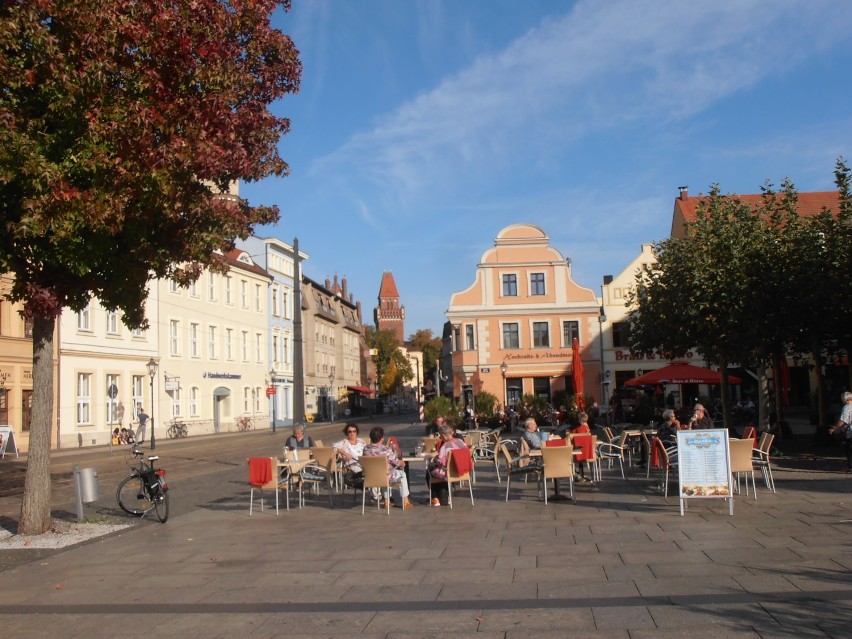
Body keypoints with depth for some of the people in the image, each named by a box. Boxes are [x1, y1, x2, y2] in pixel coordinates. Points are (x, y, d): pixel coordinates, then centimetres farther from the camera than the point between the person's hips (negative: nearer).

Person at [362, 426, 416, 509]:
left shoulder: (366, 448, -11)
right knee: (402, 473, 25)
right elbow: (397, 463, -10)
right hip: (386, 478, -5)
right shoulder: (386, 449, -23)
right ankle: (405, 502, 27)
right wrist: (403, 463, 13)